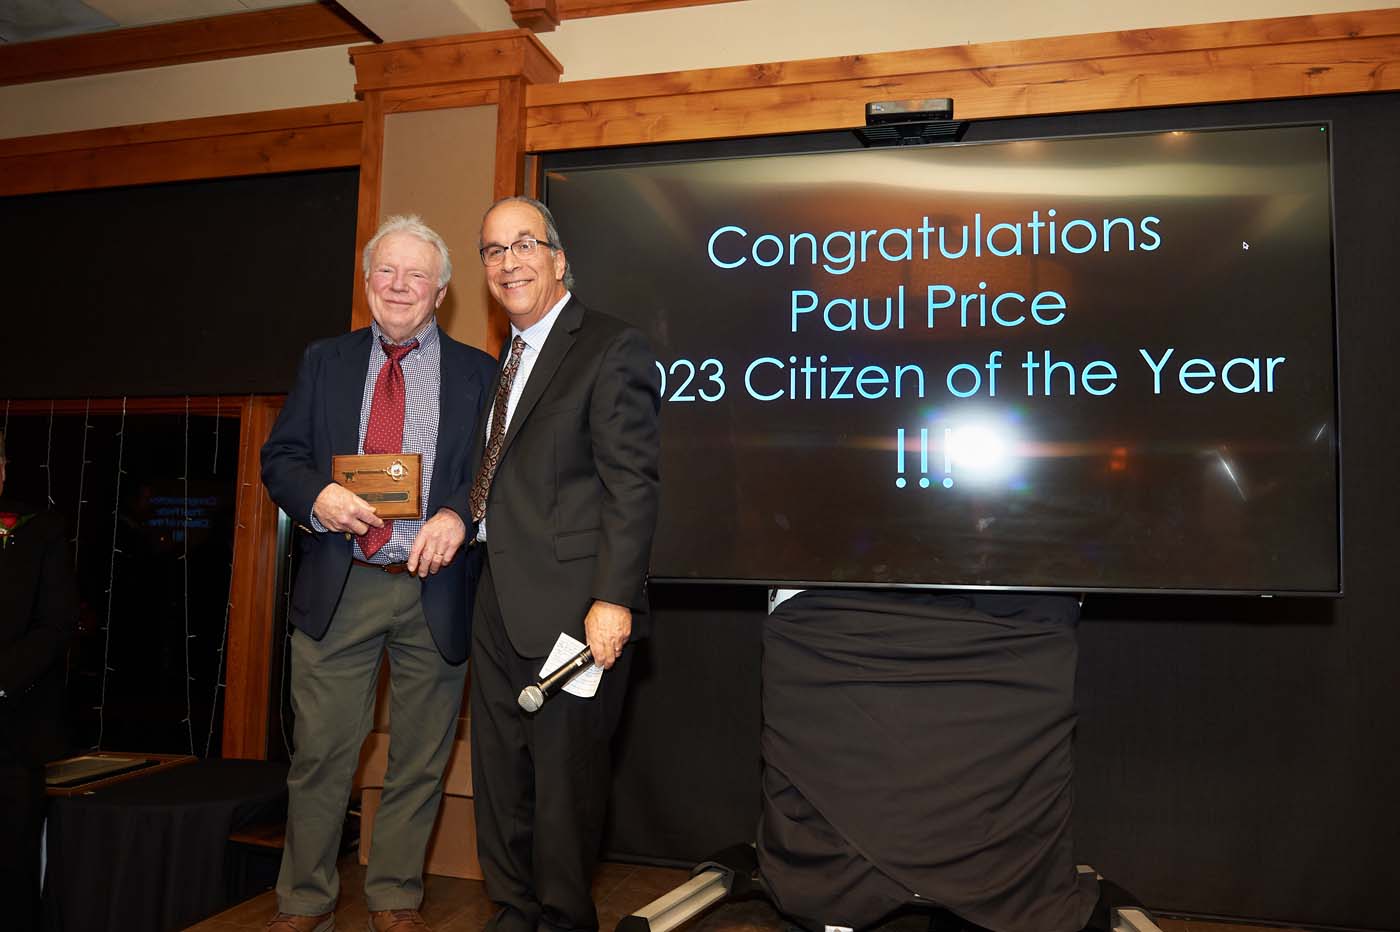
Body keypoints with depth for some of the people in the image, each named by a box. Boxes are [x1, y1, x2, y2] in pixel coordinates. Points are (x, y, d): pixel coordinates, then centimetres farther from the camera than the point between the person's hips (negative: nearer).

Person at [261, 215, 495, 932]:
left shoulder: (476, 373, 6)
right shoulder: (325, 361, 12)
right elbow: (280, 457, 9)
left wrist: (458, 513, -17)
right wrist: (317, 494, -12)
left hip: (435, 588, -1)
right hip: (339, 589, 1)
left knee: (420, 759, 10)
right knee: (320, 753, 6)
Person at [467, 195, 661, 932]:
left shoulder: (610, 348, -8)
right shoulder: (505, 361, 18)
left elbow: (632, 483, -16)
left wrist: (614, 599, -22)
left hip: (570, 602, -8)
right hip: (498, 602, 8)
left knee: (565, 774, 4)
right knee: (499, 772, 17)